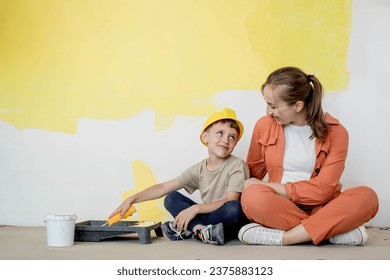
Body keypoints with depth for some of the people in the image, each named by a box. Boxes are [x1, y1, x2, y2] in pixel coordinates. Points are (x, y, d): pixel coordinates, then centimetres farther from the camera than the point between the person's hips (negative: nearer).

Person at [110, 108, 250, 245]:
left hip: (233, 222, -5)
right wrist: (132, 199, -3)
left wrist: (195, 208, -28)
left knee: (233, 208, -37)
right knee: (171, 198, -5)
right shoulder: (199, 169, 4)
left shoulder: (237, 165, -10)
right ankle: (201, 230, -26)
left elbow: (231, 200, -21)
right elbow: (164, 188, 6)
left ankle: (187, 230, -23)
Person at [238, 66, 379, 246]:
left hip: (318, 207, 0)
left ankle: (283, 237, -29)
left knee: (367, 196, -28)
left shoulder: (335, 132, -2)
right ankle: (335, 229, -24)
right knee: (253, 196, -34)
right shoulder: (265, 125, 4)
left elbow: (323, 189, -10)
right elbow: (253, 173, 17)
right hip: (278, 207, 0)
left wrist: (272, 187, -11)